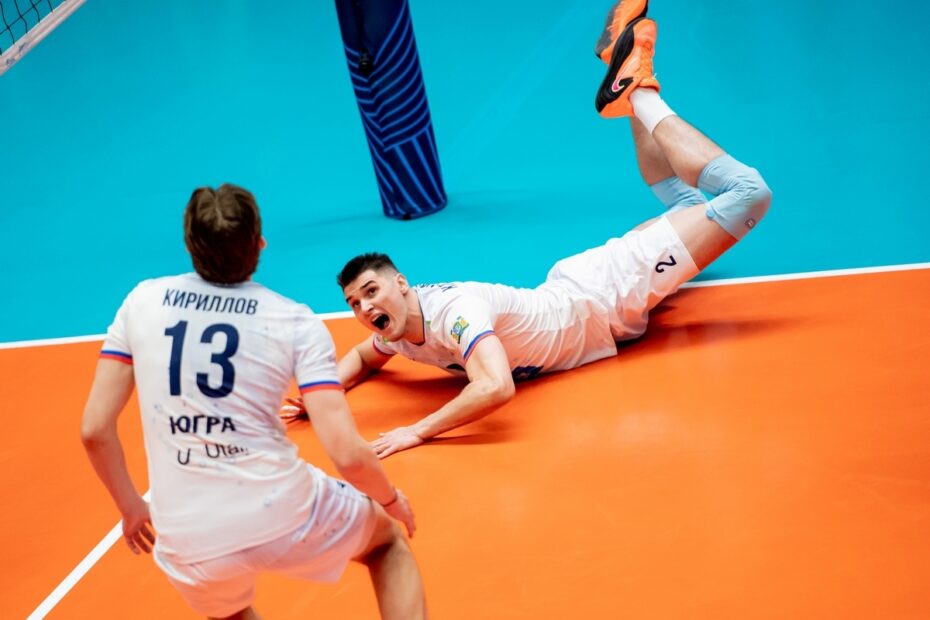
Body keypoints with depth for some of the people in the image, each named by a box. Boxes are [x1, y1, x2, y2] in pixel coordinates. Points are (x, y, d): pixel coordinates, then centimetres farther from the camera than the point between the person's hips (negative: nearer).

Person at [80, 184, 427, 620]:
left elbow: (94, 429, 2)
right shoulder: (296, 322, -6)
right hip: (284, 517, -2)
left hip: (189, 544, 2)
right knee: (388, 543, 30)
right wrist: (390, 498, 9)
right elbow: (347, 453, -11)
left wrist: (131, 507, 18)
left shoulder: (141, 301, 1)